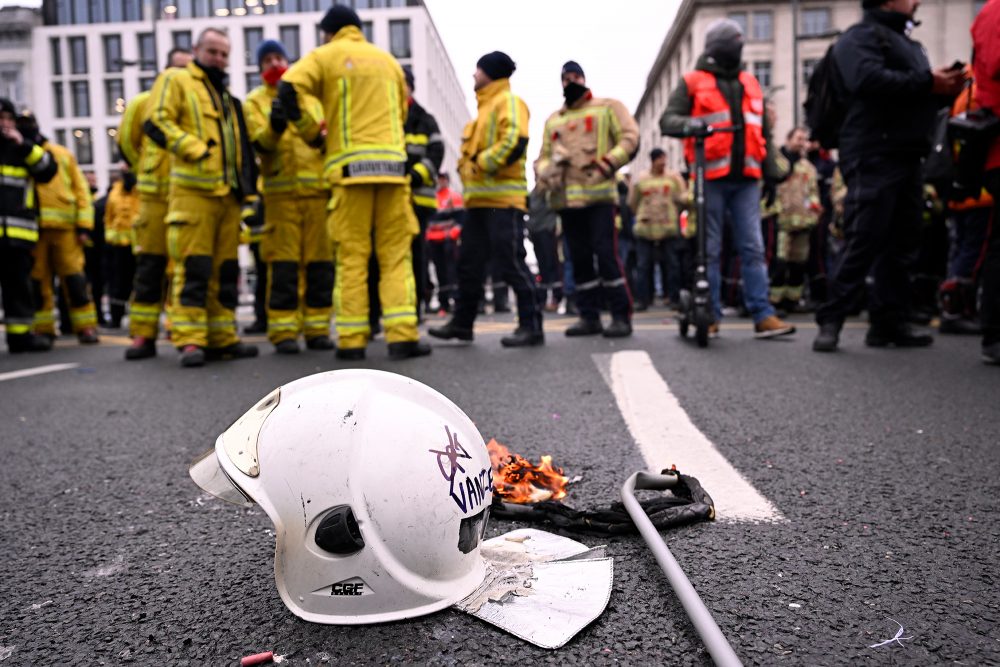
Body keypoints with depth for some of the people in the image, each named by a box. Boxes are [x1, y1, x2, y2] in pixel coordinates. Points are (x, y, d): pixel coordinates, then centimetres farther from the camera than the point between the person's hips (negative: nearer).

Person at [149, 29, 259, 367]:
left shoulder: (226, 96, 27)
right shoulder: (177, 80, 6)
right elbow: (159, 122, -7)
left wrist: (245, 182, 16)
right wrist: (196, 150, -16)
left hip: (228, 193, 7)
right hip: (193, 190, -7)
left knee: (225, 269, 6)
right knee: (193, 267, -10)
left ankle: (222, 337, 11)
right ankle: (189, 340, -8)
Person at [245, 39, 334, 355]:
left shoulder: (311, 97, 21)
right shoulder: (255, 100, 11)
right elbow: (260, 142, -6)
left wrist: (324, 139, -9)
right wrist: (273, 128, -28)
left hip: (318, 189, 3)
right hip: (281, 191, -3)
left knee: (320, 263, 2)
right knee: (283, 264, -5)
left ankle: (317, 329, 9)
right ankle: (283, 332, 0)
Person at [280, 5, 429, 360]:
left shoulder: (326, 56, 10)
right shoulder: (387, 58, 22)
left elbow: (287, 88, -4)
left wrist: (309, 131, 8)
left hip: (351, 165, -2)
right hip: (392, 163, 2)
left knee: (352, 255, -1)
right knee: (396, 254, 0)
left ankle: (351, 340, -2)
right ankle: (402, 335, -7)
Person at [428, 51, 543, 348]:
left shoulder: (508, 102, -3)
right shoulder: (486, 106, 25)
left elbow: (514, 142, -20)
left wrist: (482, 164, -16)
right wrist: (467, 168, 10)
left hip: (503, 199, -9)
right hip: (479, 199, 10)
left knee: (511, 264, -11)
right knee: (469, 263, 11)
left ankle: (531, 326, -5)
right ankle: (462, 322, 20)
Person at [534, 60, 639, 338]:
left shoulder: (607, 107, 11)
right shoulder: (553, 120, 23)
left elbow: (630, 138, 0)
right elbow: (543, 157, 25)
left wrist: (608, 164, -14)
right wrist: (545, 172, 1)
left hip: (598, 194, -5)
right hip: (566, 199, 5)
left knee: (606, 254, -11)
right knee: (579, 259, 6)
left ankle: (621, 316, -5)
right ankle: (589, 316, 13)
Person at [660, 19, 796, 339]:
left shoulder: (750, 83, 21)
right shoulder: (692, 82, 6)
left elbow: (763, 131, 24)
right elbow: (668, 119, -3)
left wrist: (772, 170, 17)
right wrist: (688, 124, -25)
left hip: (746, 178, 4)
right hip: (711, 177, -4)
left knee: (753, 247, -1)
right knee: (709, 249, 0)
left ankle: (762, 315, 0)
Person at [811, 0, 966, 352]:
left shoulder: (909, 44, 28)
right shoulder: (861, 35, -1)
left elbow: (920, 97, 27)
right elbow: (869, 79, -20)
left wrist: (945, 89, 7)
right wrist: (927, 83, -15)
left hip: (907, 158, 9)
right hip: (874, 158, -9)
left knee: (901, 244, 6)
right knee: (863, 243, -13)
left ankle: (890, 323, 11)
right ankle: (830, 320, -8)